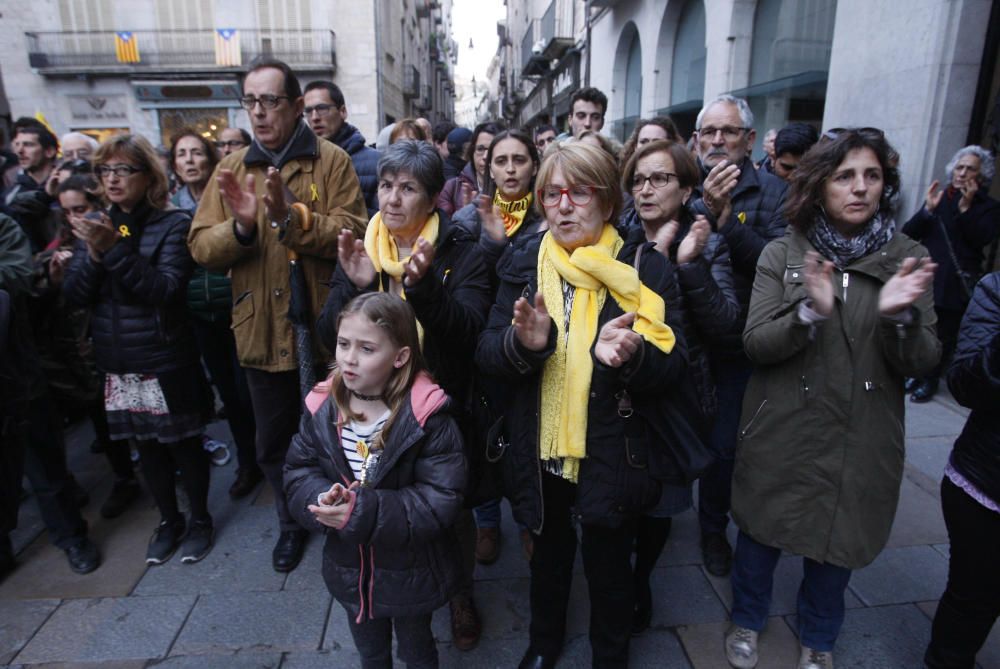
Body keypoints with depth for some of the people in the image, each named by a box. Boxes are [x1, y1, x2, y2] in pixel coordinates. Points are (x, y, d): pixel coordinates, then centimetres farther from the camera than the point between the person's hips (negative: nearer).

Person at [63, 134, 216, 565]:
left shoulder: (173, 225, -8)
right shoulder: (95, 226, 7)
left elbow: (167, 290, -18)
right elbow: (75, 295, 0)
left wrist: (115, 250, -26)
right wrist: (94, 254, -17)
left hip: (167, 362, -4)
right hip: (117, 364, 5)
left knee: (183, 445, 8)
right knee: (147, 446, 16)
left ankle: (200, 519, 28)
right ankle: (168, 521, 34)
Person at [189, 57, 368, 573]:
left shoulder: (332, 162, -5)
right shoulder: (232, 169, 5)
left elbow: (353, 234, -17)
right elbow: (202, 248, -2)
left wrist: (291, 217, -29)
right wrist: (240, 226, -21)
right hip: (262, 332, 4)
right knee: (274, 444, 19)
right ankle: (292, 522, 44)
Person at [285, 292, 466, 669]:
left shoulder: (427, 417, -25)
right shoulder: (324, 407, -10)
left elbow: (441, 500, -26)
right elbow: (297, 472, -4)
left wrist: (363, 512, -34)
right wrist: (323, 500, -27)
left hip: (411, 573, -4)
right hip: (349, 569, 4)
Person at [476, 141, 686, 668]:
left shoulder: (643, 267, -8)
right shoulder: (523, 262, -2)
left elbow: (672, 368, -12)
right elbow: (486, 356, -8)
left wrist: (631, 355, -34)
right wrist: (523, 343, -30)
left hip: (610, 458, -2)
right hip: (539, 454, 2)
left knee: (608, 566, 18)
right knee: (548, 553, 25)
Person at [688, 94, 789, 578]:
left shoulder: (770, 191, -3)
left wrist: (726, 216, -24)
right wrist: (705, 207, -24)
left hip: (735, 343, -1)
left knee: (722, 445, 7)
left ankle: (713, 528, 34)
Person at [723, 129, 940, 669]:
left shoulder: (908, 259, -1)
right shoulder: (783, 254, -5)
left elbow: (921, 364, -5)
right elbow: (755, 344, -12)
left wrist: (899, 316, -25)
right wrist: (810, 312, -30)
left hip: (860, 441, 2)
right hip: (782, 433, -1)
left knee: (837, 542, 18)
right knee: (761, 532, 15)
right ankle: (747, 620, 43)